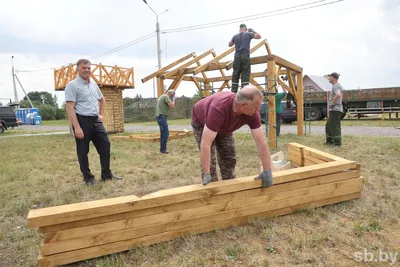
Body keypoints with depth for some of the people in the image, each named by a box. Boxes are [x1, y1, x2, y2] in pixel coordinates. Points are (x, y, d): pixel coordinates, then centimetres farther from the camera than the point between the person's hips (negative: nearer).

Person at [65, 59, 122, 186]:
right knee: (83, 151, 3)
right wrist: (77, 127, -23)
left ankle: (106, 174, 21)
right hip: (82, 121, -7)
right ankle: (88, 178, 16)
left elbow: (102, 99, 31)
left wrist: (102, 114, 19)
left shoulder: (93, 84, 14)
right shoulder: (72, 85, -8)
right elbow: (70, 108, -15)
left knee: (105, 146, 8)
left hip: (96, 120, 7)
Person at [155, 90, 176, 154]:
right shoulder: (166, 97, -9)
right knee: (166, 133, -12)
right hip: (162, 116, -11)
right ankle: (163, 149, -11)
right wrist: (173, 100, 0)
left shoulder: (162, 96, 23)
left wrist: (172, 100, 20)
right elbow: (172, 106, -18)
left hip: (159, 116, 11)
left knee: (163, 133, 12)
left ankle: (162, 149, 16)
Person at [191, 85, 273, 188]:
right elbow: (206, 144, -46)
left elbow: (261, 141, -26)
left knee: (229, 159, 4)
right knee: (209, 161, -10)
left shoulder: (252, 112, -31)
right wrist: (206, 174, -44)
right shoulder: (218, 109, -46)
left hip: (225, 126, 5)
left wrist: (267, 170, -25)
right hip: (201, 122, -4)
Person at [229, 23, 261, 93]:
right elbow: (259, 36, 13)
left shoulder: (235, 36, 10)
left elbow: (229, 45, 25)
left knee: (235, 75, 4)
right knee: (245, 74, -6)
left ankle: (233, 91, 0)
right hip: (245, 56, -3)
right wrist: (253, 31, 25)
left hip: (237, 57, 3)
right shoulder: (248, 34, 3)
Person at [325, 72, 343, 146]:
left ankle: (337, 142, 0)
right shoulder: (337, 86, 20)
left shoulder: (336, 86, -14)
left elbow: (338, 95, -35)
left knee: (335, 127, -5)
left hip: (335, 110, -10)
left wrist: (332, 103, -21)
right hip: (333, 110, 10)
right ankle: (330, 141, 23)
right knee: (329, 126, 17)